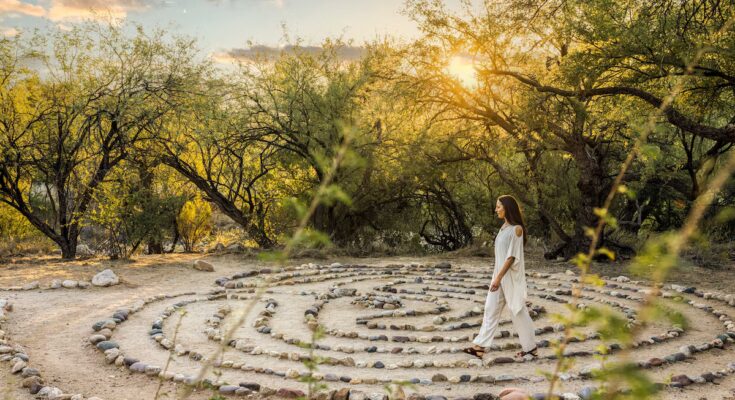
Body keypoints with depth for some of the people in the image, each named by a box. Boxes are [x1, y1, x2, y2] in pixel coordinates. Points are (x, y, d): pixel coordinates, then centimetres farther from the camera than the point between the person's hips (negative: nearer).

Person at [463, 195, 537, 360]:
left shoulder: (516, 229, -14)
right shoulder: (504, 228, 11)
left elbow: (512, 256, -19)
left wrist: (498, 278, -22)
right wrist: (496, 276, 17)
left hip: (511, 276, -8)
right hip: (500, 274, 8)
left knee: (517, 310, 2)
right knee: (490, 309, 5)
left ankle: (530, 348, 16)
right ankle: (480, 346, 7)